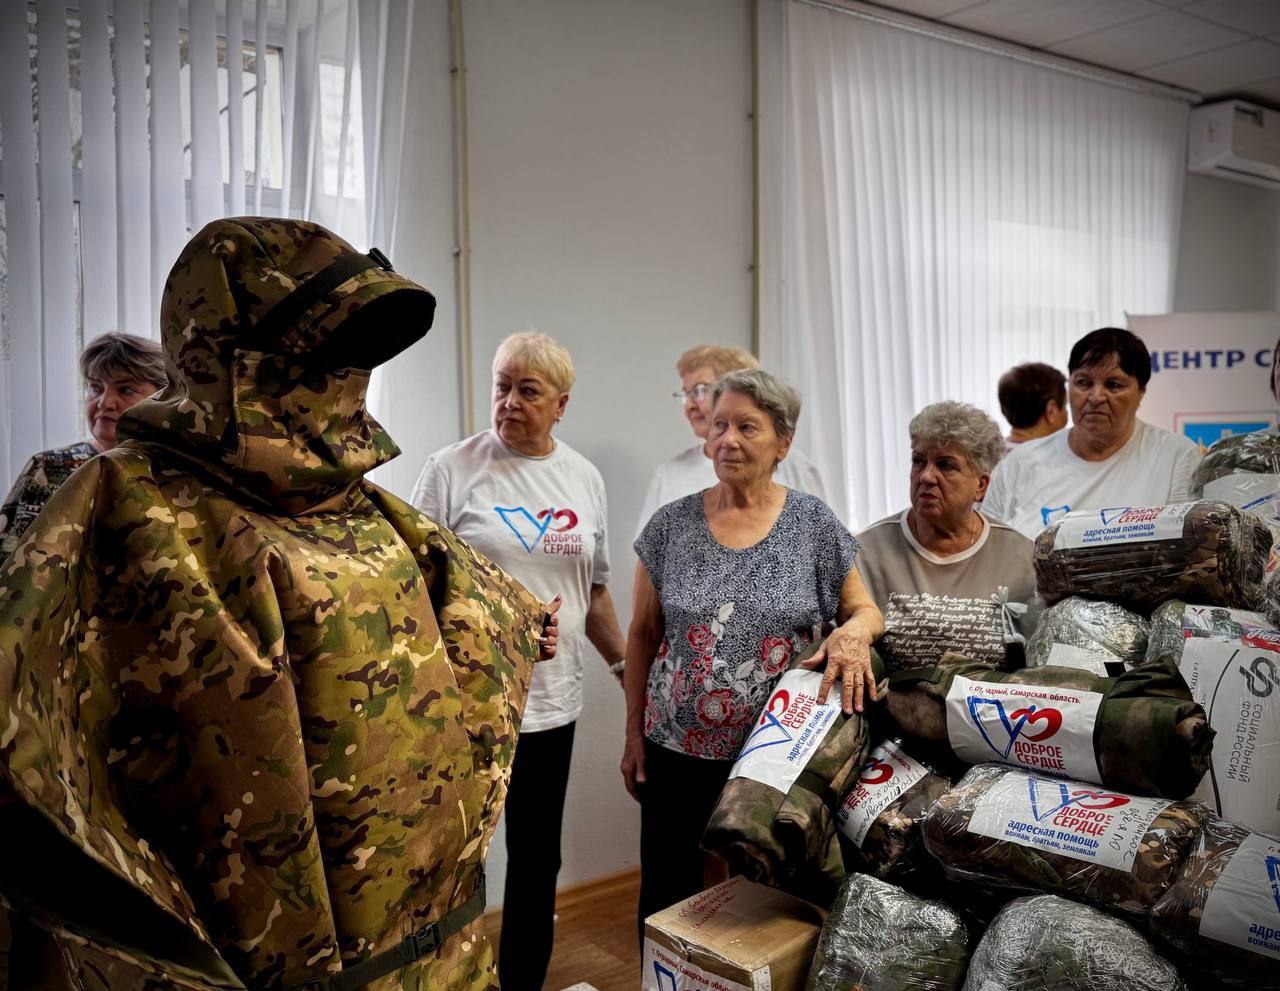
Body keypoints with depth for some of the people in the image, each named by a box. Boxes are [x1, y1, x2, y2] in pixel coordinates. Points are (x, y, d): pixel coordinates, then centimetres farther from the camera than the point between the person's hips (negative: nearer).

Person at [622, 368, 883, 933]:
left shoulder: (813, 523, -3)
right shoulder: (671, 525, -1)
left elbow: (864, 610, 4)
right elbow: (643, 635, 6)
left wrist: (854, 632, -20)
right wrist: (634, 734, 6)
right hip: (679, 753, 1)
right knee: (667, 904, 11)